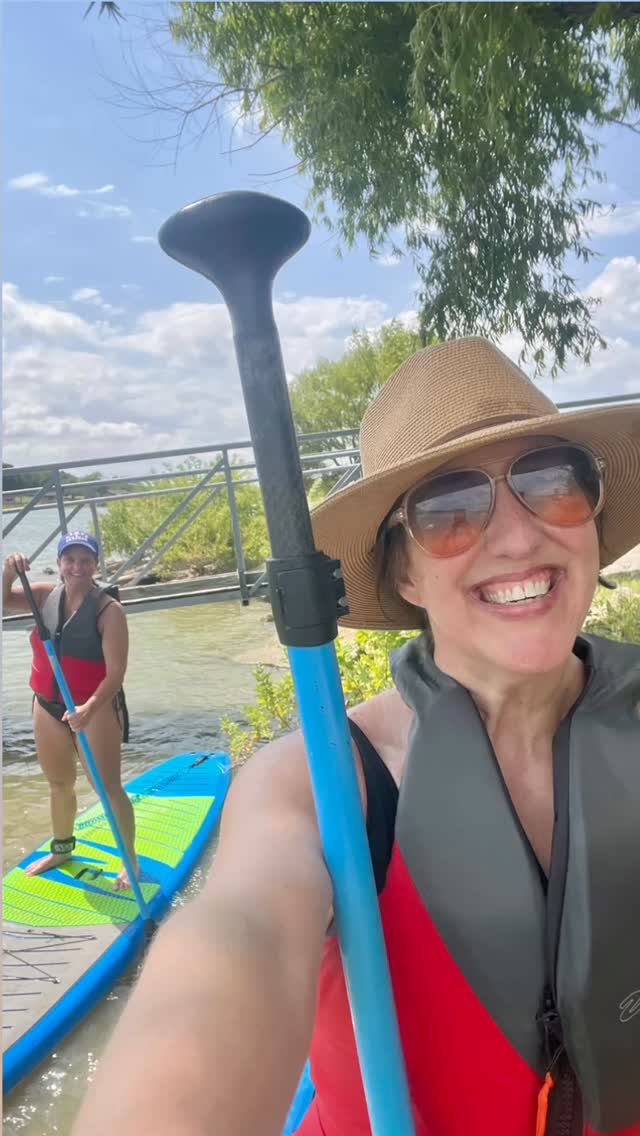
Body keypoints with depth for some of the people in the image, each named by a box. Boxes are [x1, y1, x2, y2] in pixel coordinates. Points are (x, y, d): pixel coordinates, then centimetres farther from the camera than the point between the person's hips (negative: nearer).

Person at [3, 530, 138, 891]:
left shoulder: (109, 609, -19)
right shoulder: (46, 595, -1)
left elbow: (116, 672, -23)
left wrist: (89, 708, -37)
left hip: (97, 708, -6)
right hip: (48, 705, 6)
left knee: (109, 788, 1)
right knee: (60, 783, 23)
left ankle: (131, 863, 17)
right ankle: (62, 849, 45)